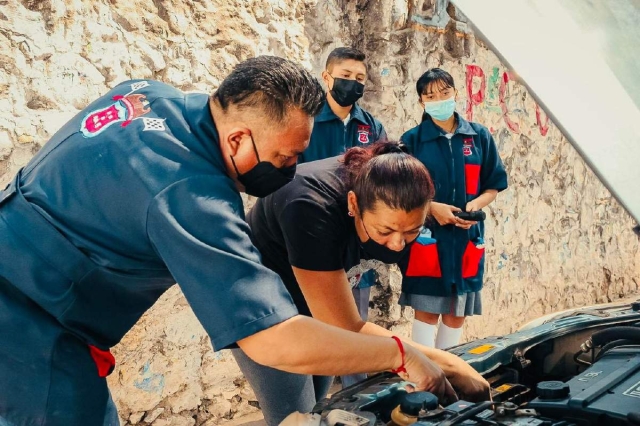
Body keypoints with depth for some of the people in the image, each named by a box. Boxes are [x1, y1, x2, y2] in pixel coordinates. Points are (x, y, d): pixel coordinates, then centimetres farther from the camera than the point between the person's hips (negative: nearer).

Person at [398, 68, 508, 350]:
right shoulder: (412, 140, -2)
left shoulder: (479, 136, 6)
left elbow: (494, 184, 10)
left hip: (468, 236, 3)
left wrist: (476, 204, -10)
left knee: (458, 312, 11)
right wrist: (432, 207, -16)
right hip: (426, 235, -3)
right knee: (427, 310, 1)